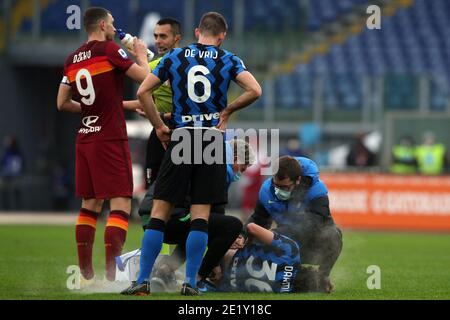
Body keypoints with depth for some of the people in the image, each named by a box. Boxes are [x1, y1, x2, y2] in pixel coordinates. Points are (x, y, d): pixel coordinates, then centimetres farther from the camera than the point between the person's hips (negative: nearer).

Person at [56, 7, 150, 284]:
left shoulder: (73, 59, 9)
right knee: (121, 204, -7)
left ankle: (86, 276, 15)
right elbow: (145, 78, -10)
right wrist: (142, 56, 9)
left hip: (86, 138, 7)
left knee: (90, 205, 14)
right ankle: (111, 278, -16)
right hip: (111, 139, -7)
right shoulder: (109, 50, -10)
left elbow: (62, 102, 16)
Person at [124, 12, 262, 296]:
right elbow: (255, 90, -10)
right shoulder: (229, 61, 3)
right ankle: (190, 282, -2)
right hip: (212, 139, 0)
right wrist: (227, 110, 3)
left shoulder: (174, 57, 7)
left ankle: (143, 280, -3)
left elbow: (143, 91, 2)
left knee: (160, 213, 2)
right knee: (201, 215, 3)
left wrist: (160, 127, 8)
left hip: (180, 137, 0)